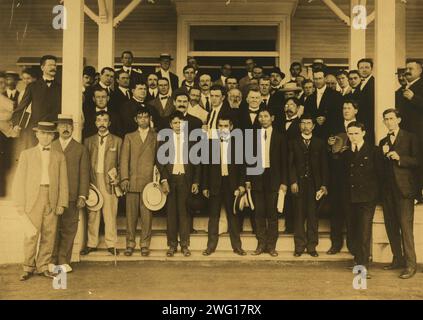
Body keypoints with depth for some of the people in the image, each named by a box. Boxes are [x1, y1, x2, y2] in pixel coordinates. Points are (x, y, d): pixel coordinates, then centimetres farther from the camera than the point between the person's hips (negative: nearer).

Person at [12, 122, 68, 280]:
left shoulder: (59, 156, 12)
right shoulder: (27, 154, 9)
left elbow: (63, 181, 9)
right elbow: (19, 180, 6)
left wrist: (62, 203, 1)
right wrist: (20, 204, -2)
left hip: (52, 201, 2)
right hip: (32, 200, -2)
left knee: (49, 235, 2)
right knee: (32, 234, -6)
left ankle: (43, 267, 14)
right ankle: (28, 268, 7)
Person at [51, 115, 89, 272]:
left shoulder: (81, 149, 10)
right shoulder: (50, 147, 12)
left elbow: (84, 174, 4)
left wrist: (82, 196, -4)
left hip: (72, 197, 0)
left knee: (68, 230, 1)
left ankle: (64, 261, 10)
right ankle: (52, 261, 11)